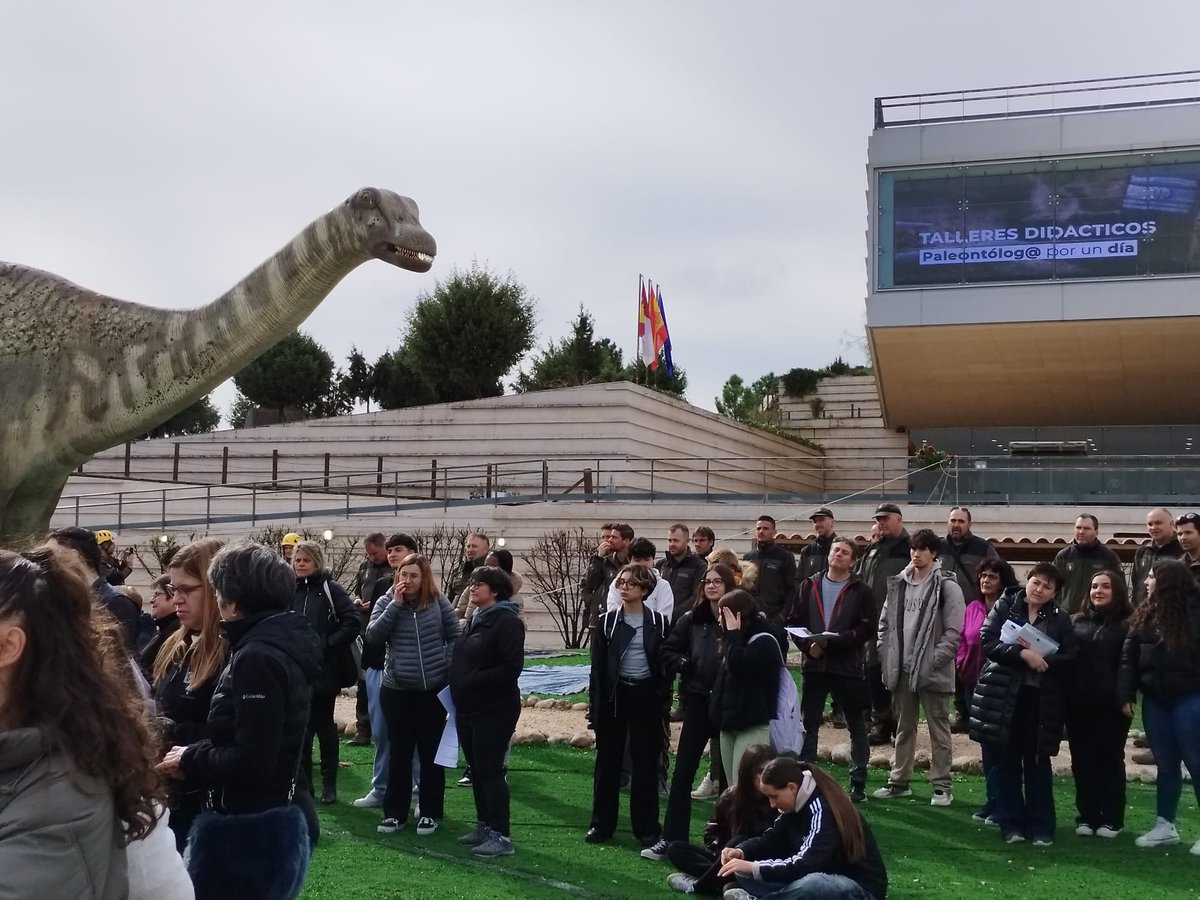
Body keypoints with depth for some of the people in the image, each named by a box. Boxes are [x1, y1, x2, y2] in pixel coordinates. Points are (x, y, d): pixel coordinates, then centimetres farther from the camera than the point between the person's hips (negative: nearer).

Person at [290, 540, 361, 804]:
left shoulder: (330, 588, -5)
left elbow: (353, 622, -11)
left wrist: (328, 646, -13)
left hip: (324, 671, -4)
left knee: (324, 726, 5)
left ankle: (329, 783, 15)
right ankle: (303, 781, 20)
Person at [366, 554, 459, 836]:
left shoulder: (438, 603, -2)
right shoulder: (386, 602, 0)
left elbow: (455, 637, 4)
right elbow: (373, 636, -13)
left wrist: (449, 668, -6)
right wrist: (396, 603, -16)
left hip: (433, 689, -1)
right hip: (396, 689, 1)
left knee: (430, 752, 7)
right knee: (399, 752, 9)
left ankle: (430, 812, 17)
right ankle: (395, 812, 18)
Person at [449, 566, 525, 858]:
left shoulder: (507, 622, -14)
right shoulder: (473, 620, 14)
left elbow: (511, 667, -22)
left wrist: (473, 680, -19)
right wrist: (457, 685, 6)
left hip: (494, 711, -9)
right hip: (467, 709, 9)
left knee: (490, 771, -6)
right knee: (476, 769, 15)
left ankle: (501, 836, 1)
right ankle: (484, 825, 27)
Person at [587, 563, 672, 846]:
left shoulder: (659, 623, 0)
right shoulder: (607, 622, 1)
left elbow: (666, 664, 3)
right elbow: (597, 666, 1)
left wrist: (663, 699, -4)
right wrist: (595, 705, -4)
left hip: (646, 696, -1)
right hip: (613, 695, 1)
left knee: (645, 763, 4)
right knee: (608, 761, 7)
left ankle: (646, 828, 12)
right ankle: (602, 824, 18)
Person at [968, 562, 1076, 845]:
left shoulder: (1060, 618, 6)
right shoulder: (1004, 606, 3)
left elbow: (1069, 657, -2)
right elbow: (987, 642, -8)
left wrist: (1041, 659, -18)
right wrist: (1022, 654, -20)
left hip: (1042, 699, 0)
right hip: (1003, 695, 0)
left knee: (1038, 762, 5)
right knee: (1007, 761, 5)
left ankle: (1041, 826, 12)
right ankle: (1011, 824, 14)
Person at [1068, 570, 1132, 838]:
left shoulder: (1128, 624, 0)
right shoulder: (1076, 621, 13)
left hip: (1111, 704, -4)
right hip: (1078, 704, 4)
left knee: (1110, 759, 5)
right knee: (1082, 761, 7)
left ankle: (1111, 819, 12)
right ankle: (1086, 816, 15)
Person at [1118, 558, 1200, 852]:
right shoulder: (1145, 615, 9)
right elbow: (1129, 657, 8)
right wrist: (1126, 694, 0)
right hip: (1154, 700, 6)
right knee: (1165, 764, 12)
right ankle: (1165, 825, 21)